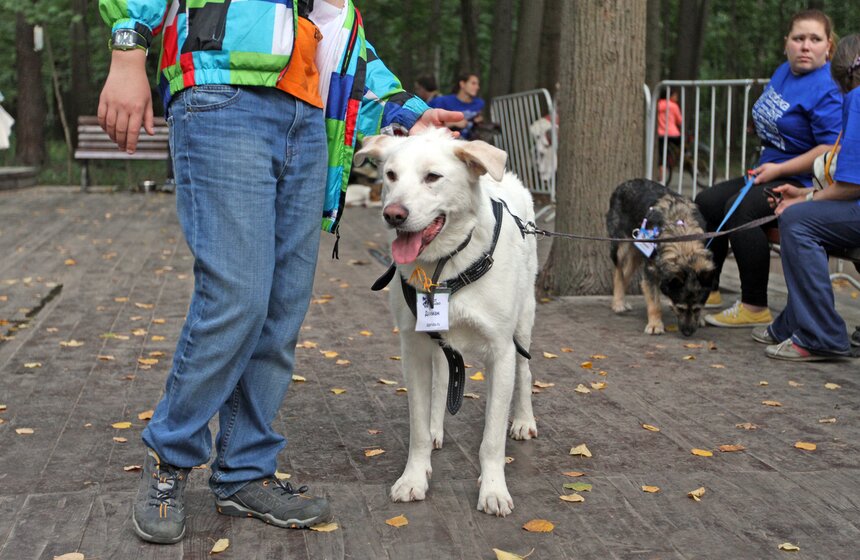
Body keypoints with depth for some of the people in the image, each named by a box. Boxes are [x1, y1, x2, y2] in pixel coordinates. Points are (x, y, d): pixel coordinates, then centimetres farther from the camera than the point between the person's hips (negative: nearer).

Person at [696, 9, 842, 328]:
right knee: (705, 203, 8)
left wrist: (779, 169, -21)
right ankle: (708, 291, 15)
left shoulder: (827, 89, -19)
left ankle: (755, 308, -26)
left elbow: (831, 150, -25)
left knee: (740, 209, -31)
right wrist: (767, 167, 12)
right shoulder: (784, 72, 10)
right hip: (772, 172, 10)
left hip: (805, 182, -10)